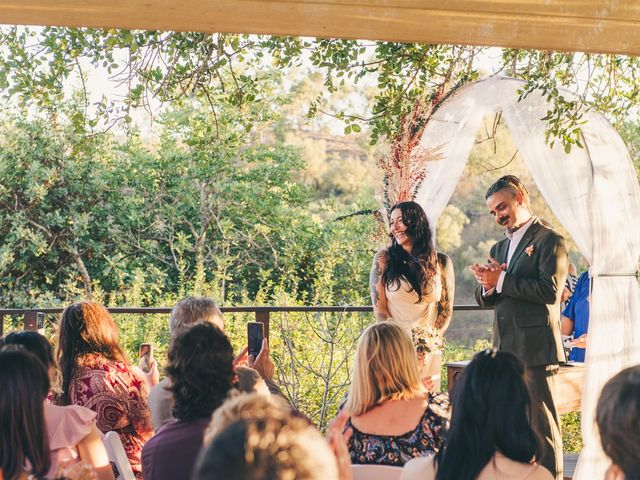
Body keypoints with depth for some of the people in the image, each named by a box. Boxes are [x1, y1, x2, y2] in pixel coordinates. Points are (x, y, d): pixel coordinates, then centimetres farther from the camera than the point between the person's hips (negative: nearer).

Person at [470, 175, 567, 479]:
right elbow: (485, 300, 20)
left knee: (542, 424, -3)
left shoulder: (549, 240, -4)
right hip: (504, 351, 8)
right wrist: (488, 285, -3)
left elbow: (550, 290, -17)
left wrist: (501, 280, -15)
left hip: (535, 350, -8)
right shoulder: (500, 248, 20)